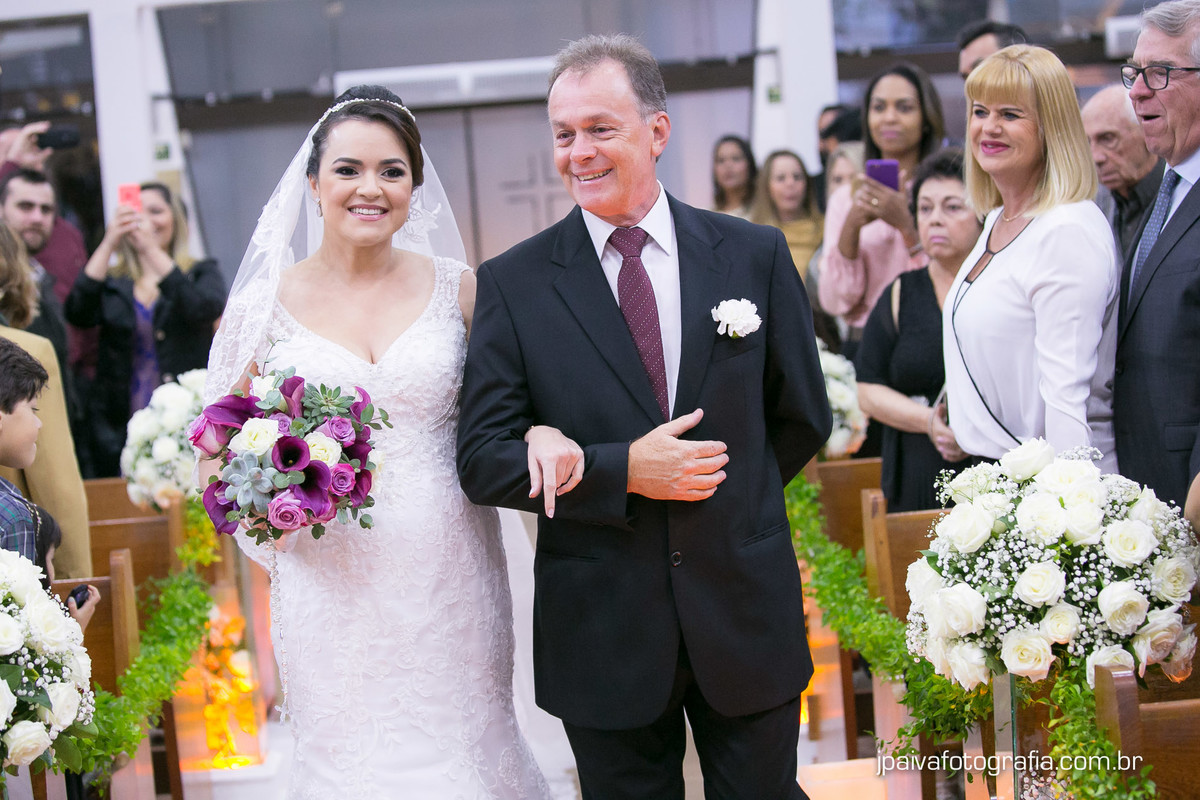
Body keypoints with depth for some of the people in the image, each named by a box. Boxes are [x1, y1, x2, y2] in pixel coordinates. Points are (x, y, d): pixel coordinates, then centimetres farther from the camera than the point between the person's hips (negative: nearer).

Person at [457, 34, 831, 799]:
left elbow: (804, 420, 5)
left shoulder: (755, 254, 0)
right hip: (603, 634, -1)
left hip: (747, 613, 1)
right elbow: (482, 460, -6)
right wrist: (622, 474, -19)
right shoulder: (512, 283, -3)